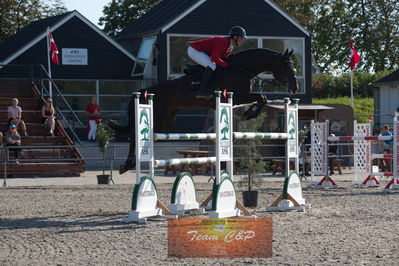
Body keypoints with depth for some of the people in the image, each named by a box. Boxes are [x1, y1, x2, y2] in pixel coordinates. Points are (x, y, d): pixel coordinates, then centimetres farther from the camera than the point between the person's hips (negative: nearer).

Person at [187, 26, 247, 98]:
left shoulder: (231, 46, 3)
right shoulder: (222, 42, -27)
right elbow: (214, 58, -30)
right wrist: (226, 64, -21)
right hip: (194, 50, -11)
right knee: (211, 67, -26)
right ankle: (201, 92, -26)